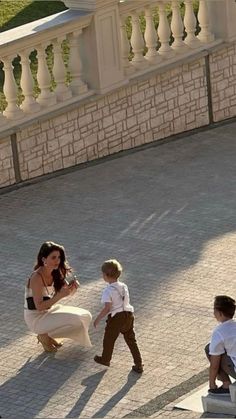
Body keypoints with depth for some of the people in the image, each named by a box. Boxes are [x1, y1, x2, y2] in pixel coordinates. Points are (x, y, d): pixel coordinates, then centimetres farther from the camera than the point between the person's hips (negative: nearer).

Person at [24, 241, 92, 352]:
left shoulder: (55, 272, -1)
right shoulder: (37, 277, -25)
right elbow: (39, 306, -26)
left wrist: (72, 288, -16)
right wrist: (60, 295, -33)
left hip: (49, 310, 9)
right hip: (36, 318, -8)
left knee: (86, 316, 2)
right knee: (76, 322, -23)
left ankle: (49, 335, 10)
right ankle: (44, 336, -3)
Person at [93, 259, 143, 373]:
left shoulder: (108, 291, -16)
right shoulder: (124, 286, 6)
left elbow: (107, 308, -20)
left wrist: (98, 319, -11)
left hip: (116, 317, -6)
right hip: (128, 314, 6)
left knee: (109, 339, 16)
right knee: (131, 340, 11)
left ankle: (105, 359, 35)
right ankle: (138, 364, 9)